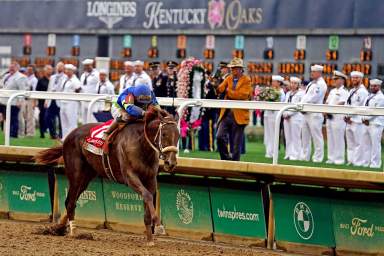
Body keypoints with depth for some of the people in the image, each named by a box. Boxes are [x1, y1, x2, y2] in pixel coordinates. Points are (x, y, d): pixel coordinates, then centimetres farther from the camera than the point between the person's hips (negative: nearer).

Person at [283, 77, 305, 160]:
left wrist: (289, 113, -13)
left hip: (296, 117, -7)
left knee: (295, 137, -7)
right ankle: (288, 154, 9)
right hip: (287, 117, 7)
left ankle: (295, 155, -5)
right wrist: (284, 113, -1)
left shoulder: (300, 94, -3)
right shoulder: (288, 94, 19)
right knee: (288, 137, 5)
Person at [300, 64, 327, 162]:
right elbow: (305, 96, 17)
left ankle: (318, 158, -5)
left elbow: (314, 98, -17)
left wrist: (304, 104, -13)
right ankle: (305, 156, 19)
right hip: (306, 113, 10)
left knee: (316, 137, -7)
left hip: (315, 114, -10)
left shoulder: (320, 84, -9)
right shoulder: (311, 83, 19)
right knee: (305, 136, 13)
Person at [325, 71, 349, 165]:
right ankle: (331, 158, 13)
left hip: (338, 117, -8)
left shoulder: (344, 92, -6)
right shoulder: (332, 91, 20)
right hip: (329, 117, 8)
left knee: (338, 139, -7)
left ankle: (339, 159, -5)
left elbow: (341, 104, -16)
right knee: (330, 139, 9)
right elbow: (327, 103, 18)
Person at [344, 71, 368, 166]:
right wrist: (346, 116, 2)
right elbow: (347, 104, 17)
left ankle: (359, 162, -9)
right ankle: (351, 160, 16)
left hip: (358, 120, -9)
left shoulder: (362, 91, -8)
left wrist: (349, 116, -10)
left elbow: (358, 106, -14)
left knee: (359, 142, -9)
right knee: (350, 142, 11)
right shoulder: (352, 91, 20)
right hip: (349, 121, 9)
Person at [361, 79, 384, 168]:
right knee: (366, 144, 9)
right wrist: (364, 119, 0)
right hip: (366, 124, 8)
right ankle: (366, 162, 15)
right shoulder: (369, 97, 20)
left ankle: (375, 164, -6)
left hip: (376, 124, -8)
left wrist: (366, 118, -12)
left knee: (375, 145, -8)